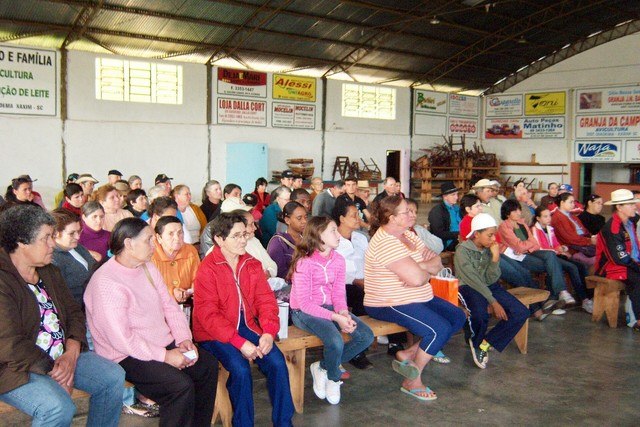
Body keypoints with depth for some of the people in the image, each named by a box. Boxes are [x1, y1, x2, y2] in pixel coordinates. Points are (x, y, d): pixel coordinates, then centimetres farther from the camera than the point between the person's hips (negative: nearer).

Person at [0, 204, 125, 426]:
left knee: (113, 376, -4)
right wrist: (53, 371, -18)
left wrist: (71, 353, -9)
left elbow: (73, 312, 9)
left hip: (62, 355, 8)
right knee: (59, 407, -31)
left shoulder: (50, 272, 9)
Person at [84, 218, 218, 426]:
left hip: (164, 344, 9)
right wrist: (164, 356, -21)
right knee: (181, 386, -25)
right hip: (127, 356, -9)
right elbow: (121, 338, -25)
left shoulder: (147, 267, 7)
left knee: (208, 364, 1)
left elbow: (169, 305, 10)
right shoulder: (106, 283, -21)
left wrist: (184, 339, -5)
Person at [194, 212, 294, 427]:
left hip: (247, 326, 5)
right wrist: (239, 343, -23)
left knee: (277, 362, -16)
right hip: (215, 334, -5)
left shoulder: (252, 264, 7)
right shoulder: (207, 269, -12)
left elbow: (266, 300, 5)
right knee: (240, 369, -28)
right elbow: (208, 315, -17)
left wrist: (269, 332, -13)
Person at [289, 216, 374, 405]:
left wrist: (344, 314, -18)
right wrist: (336, 317, -25)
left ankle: (323, 368, 5)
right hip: (303, 312, -7)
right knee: (336, 342, -32)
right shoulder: (304, 262, -17)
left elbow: (338, 293, 4)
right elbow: (305, 303, -20)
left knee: (366, 336, -10)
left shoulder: (338, 260, 5)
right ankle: (333, 378, 4)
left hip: (329, 307, 7)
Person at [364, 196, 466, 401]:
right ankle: (412, 382, -3)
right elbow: (417, 279, -29)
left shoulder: (408, 234, 8)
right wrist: (428, 270, -6)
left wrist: (421, 267, -17)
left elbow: (437, 263, 5)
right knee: (441, 329, -21)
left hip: (418, 299, 10)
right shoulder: (386, 243, -23)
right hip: (389, 305, -10)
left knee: (457, 317, 6)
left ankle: (409, 354, 7)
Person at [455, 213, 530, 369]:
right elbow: (474, 280, -18)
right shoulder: (462, 251, -14)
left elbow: (491, 279, -4)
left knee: (521, 312, -14)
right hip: (468, 288, -6)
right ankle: (475, 342, -2)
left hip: (490, 287, 6)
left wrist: (495, 258, -18)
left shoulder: (491, 249, 3)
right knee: (480, 314, -38)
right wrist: (494, 302, -20)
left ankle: (484, 344, -9)